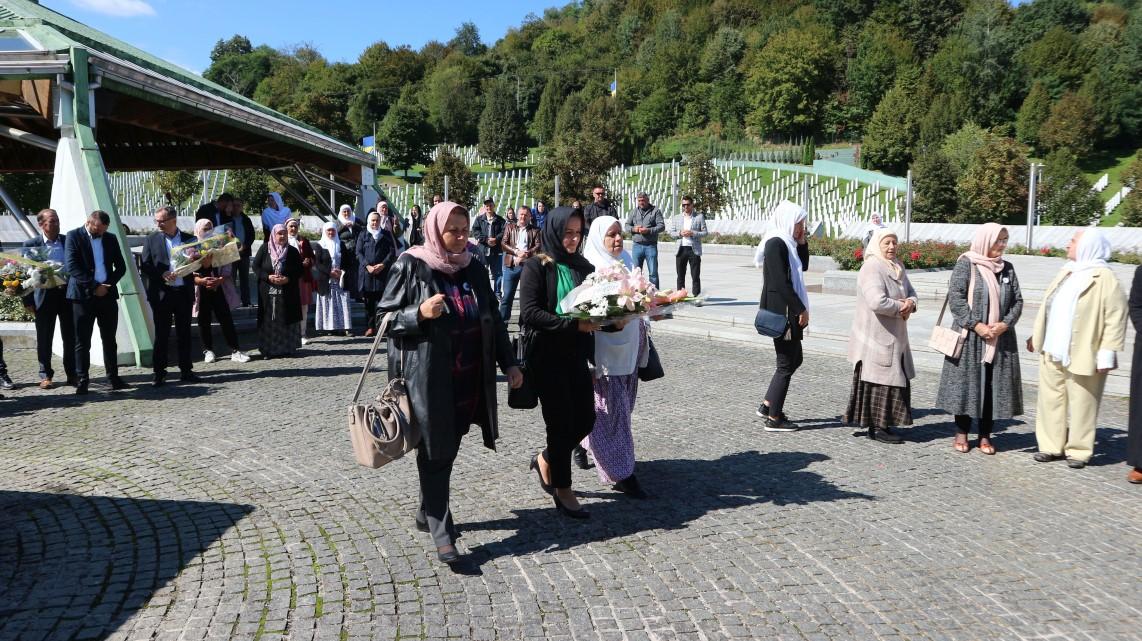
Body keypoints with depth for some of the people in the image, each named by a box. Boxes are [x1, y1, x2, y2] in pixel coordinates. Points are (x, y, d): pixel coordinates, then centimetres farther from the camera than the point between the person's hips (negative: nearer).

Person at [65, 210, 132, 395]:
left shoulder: (111, 238, 11)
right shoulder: (74, 236, -1)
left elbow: (121, 266, 12)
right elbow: (72, 266, -11)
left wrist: (108, 285, -4)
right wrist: (94, 286, -16)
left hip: (108, 294, 4)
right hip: (84, 295, -4)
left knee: (109, 340, 7)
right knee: (82, 341, 1)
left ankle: (114, 377, 12)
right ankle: (82, 380, 6)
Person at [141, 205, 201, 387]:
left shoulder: (189, 239, 7)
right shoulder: (151, 239, 4)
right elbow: (145, 266, 0)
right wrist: (162, 274, -16)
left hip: (184, 292, 1)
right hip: (161, 294, -1)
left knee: (184, 333, 8)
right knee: (161, 334, 2)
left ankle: (186, 370, 17)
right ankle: (159, 373, 9)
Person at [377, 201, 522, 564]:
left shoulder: (475, 270, 9)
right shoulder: (411, 267, -5)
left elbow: (493, 320, 15)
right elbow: (385, 316, -3)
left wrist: (508, 363, 9)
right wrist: (420, 313, -20)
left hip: (468, 379, 5)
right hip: (429, 378, -5)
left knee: (448, 450, 12)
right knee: (435, 453, -2)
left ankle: (427, 512, 32)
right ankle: (441, 532, 5)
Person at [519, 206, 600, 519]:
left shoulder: (583, 267, 8)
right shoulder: (537, 267, -9)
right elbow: (529, 313, -17)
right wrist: (573, 324, -24)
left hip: (576, 354, 6)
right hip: (547, 355, -6)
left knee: (585, 419, 7)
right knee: (561, 422, 1)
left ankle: (546, 460, 33)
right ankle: (563, 491, 19)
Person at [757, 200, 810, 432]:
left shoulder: (786, 243, 12)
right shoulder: (776, 244, -18)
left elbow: (803, 266, 21)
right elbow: (781, 283, -22)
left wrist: (802, 242, 8)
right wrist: (801, 309, -17)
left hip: (788, 312, 10)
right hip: (782, 312, -10)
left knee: (795, 359, 17)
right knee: (786, 363, -2)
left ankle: (767, 405, 23)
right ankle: (774, 419, 7)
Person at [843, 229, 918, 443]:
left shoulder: (897, 267, 11)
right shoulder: (872, 268, -18)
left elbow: (911, 292, 14)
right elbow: (878, 302, -30)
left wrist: (910, 303, -10)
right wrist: (901, 307, -14)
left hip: (894, 337, 9)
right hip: (875, 337, -9)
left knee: (895, 380, 13)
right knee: (879, 381, -3)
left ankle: (883, 423, 23)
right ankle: (877, 427, 6)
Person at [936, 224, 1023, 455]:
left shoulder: (1007, 268, 9)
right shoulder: (966, 264, -5)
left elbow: (1017, 300, 7)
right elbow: (955, 297, -12)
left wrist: (1005, 324, -10)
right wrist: (976, 325, -18)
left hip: (999, 339, 4)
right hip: (970, 337, -4)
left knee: (994, 385, 5)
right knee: (966, 382, 1)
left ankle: (985, 435, 15)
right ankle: (961, 433, 14)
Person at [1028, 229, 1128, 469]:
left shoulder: (1105, 279, -12)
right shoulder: (1066, 272, 13)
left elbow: (1115, 319, -15)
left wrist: (1107, 354, -17)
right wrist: (1037, 336, 21)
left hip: (1082, 355, -7)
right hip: (1052, 352, 7)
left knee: (1081, 403, 3)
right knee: (1050, 399, 11)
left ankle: (1078, 450, 14)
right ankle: (1052, 445, 20)